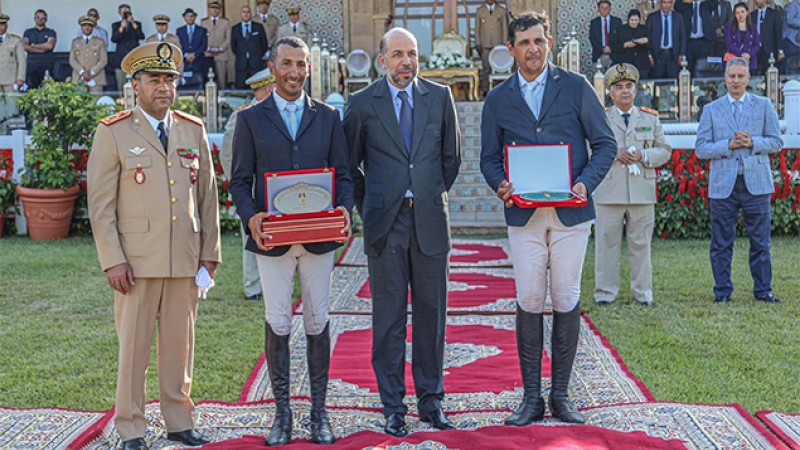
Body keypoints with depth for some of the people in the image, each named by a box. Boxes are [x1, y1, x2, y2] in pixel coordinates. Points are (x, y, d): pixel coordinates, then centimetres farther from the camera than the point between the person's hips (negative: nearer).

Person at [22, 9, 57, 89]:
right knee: (32, 90, -7)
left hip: (46, 67, -1)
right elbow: (25, 46, 0)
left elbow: (49, 46, -7)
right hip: (32, 66, 2)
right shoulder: (28, 32, 17)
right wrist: (42, 49, -5)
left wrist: (34, 46, 3)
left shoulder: (51, 32, 11)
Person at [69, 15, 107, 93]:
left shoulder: (100, 42, 12)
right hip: (79, 79, 1)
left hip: (96, 79, -1)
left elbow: (103, 60, 3)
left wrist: (91, 73, -9)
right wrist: (82, 72, -8)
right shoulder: (75, 42, 16)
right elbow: (72, 60, 8)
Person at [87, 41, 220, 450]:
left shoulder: (193, 130, 12)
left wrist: (209, 253, 8)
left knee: (181, 343, 9)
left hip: (185, 260, 3)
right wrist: (112, 260, -9)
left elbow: (207, 195, 13)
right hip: (137, 261, -3)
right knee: (133, 345, 2)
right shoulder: (113, 133, 1)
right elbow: (100, 203, -2)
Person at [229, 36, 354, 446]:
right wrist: (250, 217, -16)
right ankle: (282, 413, 16)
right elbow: (240, 180, 2)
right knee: (277, 325, 4)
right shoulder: (250, 119, 5)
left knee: (318, 323, 7)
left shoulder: (327, 116, 9)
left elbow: (342, 174, 8)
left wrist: (344, 209, -12)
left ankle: (319, 412, 18)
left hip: (319, 237, 1)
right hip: (272, 238, -1)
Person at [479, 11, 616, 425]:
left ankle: (561, 394, 15)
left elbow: (605, 143, 4)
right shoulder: (497, 100, 9)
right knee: (529, 302, 1)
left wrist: (586, 182, -12)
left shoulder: (576, 87, 5)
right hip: (524, 214, 1)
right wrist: (500, 185, -10)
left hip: (570, 211, -1)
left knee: (566, 301, 3)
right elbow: (489, 158, 11)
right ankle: (531, 397, 10)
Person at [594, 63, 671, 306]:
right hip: (609, 192, -1)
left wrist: (642, 155, -8)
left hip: (642, 191, 1)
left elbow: (664, 150, 11)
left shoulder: (650, 118, 14)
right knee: (607, 243, 0)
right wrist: (614, 154, -12)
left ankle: (642, 293, 13)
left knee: (641, 244, 5)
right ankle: (605, 292, 8)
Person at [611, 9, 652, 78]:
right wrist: (625, 45, -17)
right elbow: (613, 47, 0)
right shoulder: (621, 30, 5)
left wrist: (646, 41, -18)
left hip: (642, 65, 2)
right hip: (625, 65, -2)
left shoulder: (644, 29, 10)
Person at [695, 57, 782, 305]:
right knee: (721, 244, 4)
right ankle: (722, 291, 13)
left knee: (760, 242, 4)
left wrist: (752, 142, -13)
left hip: (756, 183, 0)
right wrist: (729, 145, -12)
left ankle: (763, 290, 14)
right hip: (723, 184, 0)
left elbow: (776, 142, 5)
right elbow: (701, 148, 2)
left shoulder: (764, 105, 9)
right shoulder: (711, 110, 9)